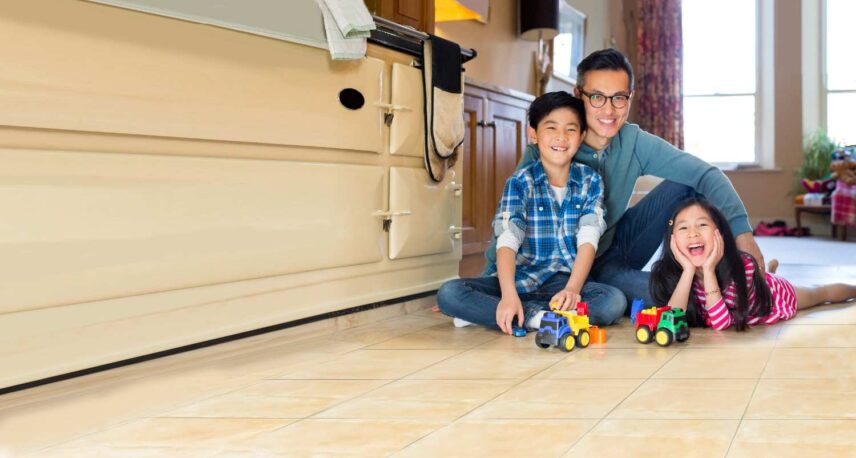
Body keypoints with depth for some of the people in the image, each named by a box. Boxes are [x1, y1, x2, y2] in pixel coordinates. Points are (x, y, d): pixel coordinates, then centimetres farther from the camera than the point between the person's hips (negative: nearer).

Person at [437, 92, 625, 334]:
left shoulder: (591, 181, 3)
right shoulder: (519, 182, -2)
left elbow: (588, 240, -7)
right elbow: (507, 241, -15)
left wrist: (572, 289, -25)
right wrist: (509, 295, -32)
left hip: (564, 281, 1)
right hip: (519, 278, -1)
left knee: (615, 300, -30)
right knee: (449, 293, -23)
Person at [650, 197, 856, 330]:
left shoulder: (743, 265, -41)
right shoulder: (669, 271, -33)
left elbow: (721, 323, -46)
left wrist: (708, 270, -52)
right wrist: (689, 270, -49)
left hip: (779, 297, -3)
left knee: (822, 293, 29)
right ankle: (768, 268, 60)